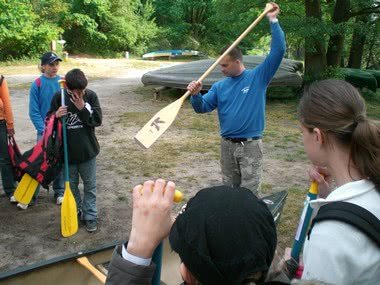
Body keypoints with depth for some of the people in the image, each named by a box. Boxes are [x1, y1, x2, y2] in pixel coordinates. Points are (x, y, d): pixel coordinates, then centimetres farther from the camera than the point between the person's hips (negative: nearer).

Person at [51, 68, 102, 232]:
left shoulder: (90, 96, -9)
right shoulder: (59, 97, -8)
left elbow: (98, 120, -10)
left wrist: (82, 108, -22)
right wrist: (56, 115, -21)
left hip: (87, 149, -1)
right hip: (67, 150, 1)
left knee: (90, 185, 10)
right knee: (71, 184, 15)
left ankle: (90, 216, 24)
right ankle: (76, 211, 35)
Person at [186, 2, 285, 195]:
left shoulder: (258, 77, -5)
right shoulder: (219, 86, 5)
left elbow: (278, 50, -12)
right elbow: (202, 108, 2)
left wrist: (273, 21, -16)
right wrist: (195, 95, -20)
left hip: (250, 145, -4)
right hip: (227, 144, 4)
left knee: (249, 192, 2)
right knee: (229, 188, 17)